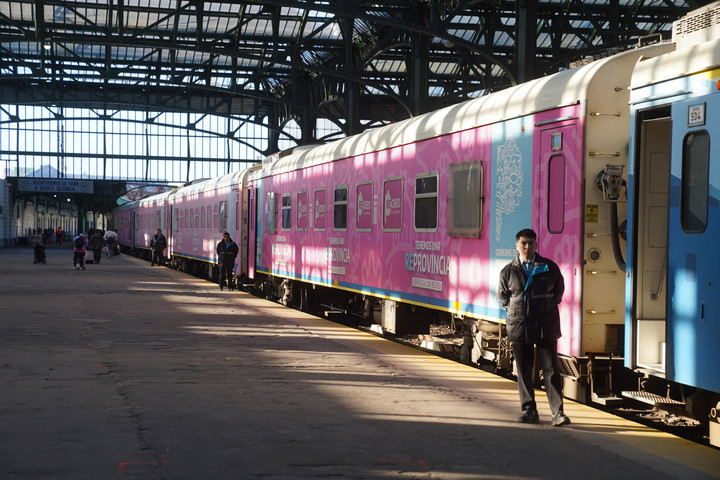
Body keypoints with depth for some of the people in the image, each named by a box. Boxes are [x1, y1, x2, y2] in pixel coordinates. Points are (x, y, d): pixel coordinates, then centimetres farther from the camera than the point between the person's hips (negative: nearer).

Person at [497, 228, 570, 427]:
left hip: (545, 327, -1)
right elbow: (503, 296, 17)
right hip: (519, 327, 1)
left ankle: (557, 412, -1)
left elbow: (559, 290, 16)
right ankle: (529, 410, 14)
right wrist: (515, 311, 11)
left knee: (551, 370, -3)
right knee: (523, 371, 5)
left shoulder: (549, 267, 1)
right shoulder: (508, 271, 3)